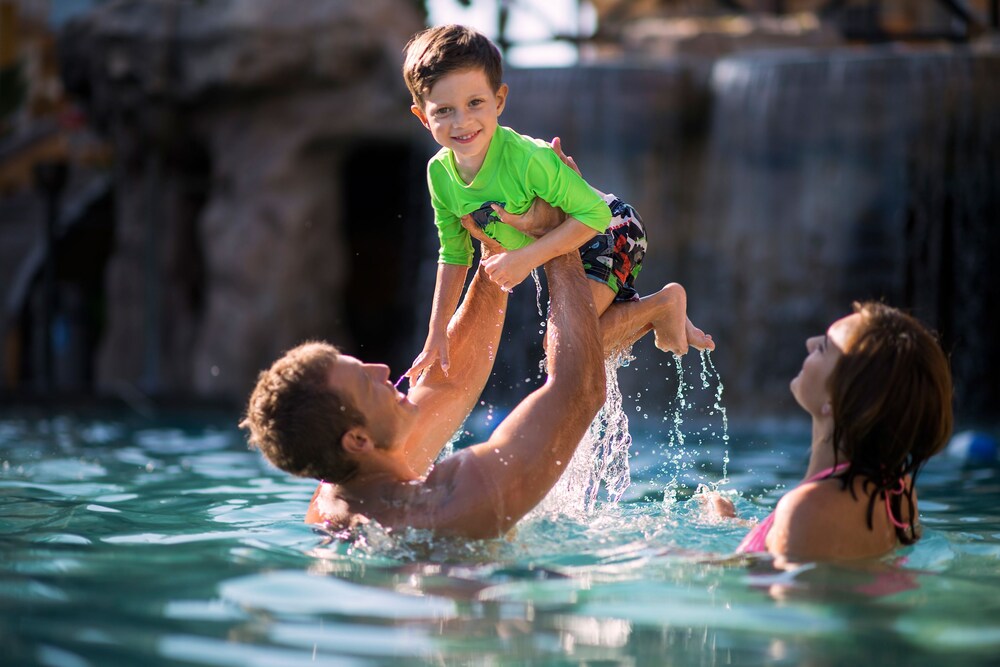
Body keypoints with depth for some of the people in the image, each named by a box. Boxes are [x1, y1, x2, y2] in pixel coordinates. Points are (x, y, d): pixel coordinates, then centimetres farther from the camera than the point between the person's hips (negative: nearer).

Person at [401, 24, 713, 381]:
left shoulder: (526, 158, -38)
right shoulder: (439, 173, -18)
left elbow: (595, 214, -34)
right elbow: (454, 255, -5)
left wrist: (527, 258, -37)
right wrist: (436, 333, -7)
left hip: (611, 232, -7)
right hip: (565, 253, 7)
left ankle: (665, 302, -3)